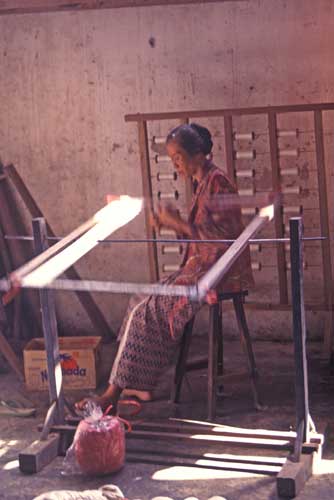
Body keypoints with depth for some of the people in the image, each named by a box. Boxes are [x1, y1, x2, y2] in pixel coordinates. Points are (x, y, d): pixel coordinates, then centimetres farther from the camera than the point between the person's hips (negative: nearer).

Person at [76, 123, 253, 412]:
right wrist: (171, 224, 3)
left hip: (218, 273, -10)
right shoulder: (202, 182, 15)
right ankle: (138, 385, 0)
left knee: (149, 310, -13)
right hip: (201, 266, 10)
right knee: (143, 304, 1)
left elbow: (220, 237, -22)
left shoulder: (216, 182, -15)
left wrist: (178, 222, -17)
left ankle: (115, 391, -6)